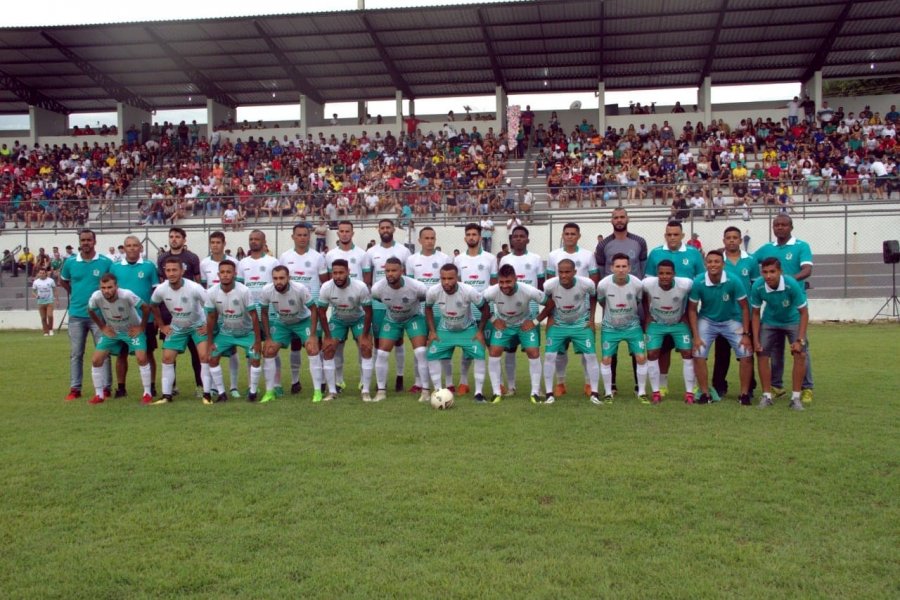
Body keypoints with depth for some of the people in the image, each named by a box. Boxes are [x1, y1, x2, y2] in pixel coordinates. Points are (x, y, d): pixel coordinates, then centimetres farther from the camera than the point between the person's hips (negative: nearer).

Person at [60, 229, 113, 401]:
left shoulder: (106, 262, -6)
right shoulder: (70, 262, 2)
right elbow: (63, 281, 19)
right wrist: (76, 294, 12)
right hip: (76, 314, 3)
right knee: (75, 353, 7)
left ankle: (106, 388, 7)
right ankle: (75, 389, 14)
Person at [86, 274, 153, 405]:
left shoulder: (127, 295, -34)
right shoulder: (96, 297, -24)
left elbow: (146, 308, -20)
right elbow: (90, 311, 0)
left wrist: (142, 327, -15)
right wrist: (102, 327, -2)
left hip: (133, 330, -3)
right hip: (111, 331, 4)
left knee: (142, 358, -19)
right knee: (96, 360, -5)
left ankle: (147, 393, -4)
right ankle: (99, 395, 11)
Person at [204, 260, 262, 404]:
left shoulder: (244, 291, -27)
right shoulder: (211, 293, -19)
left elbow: (254, 316, -20)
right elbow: (211, 317, -6)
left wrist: (258, 340, -19)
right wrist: (210, 342, -3)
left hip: (247, 332, -3)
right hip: (225, 332, 3)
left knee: (255, 359, -16)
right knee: (212, 358, -7)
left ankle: (252, 392, 3)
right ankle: (221, 393, 5)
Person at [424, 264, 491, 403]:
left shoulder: (469, 291, -32)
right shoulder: (433, 292, -26)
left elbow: (484, 308, -14)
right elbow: (428, 308, -2)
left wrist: (480, 331, -13)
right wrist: (432, 331, -5)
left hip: (468, 329, -2)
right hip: (444, 329, 2)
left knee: (479, 355, -19)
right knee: (432, 355, -11)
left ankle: (479, 393, -6)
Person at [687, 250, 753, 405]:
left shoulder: (733, 281, -23)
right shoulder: (698, 282, -21)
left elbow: (744, 307, -11)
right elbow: (692, 309, -9)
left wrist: (746, 334, -13)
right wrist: (696, 336, -13)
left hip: (731, 321, 0)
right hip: (707, 321, 0)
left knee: (746, 355, -10)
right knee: (698, 355, -13)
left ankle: (744, 394, 7)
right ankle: (705, 394, 2)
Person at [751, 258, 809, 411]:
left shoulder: (792, 285, -32)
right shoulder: (758, 287, -25)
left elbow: (804, 312, -20)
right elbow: (756, 314, -9)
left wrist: (800, 340, -25)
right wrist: (756, 340, -13)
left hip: (792, 321, -2)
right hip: (769, 322, 2)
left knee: (800, 354, -15)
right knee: (762, 353, -7)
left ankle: (796, 397, -4)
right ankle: (767, 395, 5)